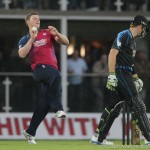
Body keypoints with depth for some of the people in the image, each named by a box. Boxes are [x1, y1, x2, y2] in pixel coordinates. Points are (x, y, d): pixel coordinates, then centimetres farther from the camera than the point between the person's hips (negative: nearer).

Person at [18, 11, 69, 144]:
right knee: (56, 74, -38)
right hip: (40, 68, -4)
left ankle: (30, 132, 10)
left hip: (52, 69, 4)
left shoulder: (47, 33, 20)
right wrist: (32, 38, -9)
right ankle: (58, 109, -46)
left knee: (45, 102, -1)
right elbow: (22, 54, -7)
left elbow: (66, 42, 11)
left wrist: (57, 34, -9)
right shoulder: (25, 39, 14)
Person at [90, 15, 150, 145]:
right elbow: (113, 53, -17)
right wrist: (112, 75, -24)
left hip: (126, 76, 10)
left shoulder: (132, 40, 21)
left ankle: (98, 138, 15)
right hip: (120, 75, -10)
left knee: (114, 108, 11)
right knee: (138, 105, -11)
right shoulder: (124, 35, -8)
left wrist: (136, 78, 23)